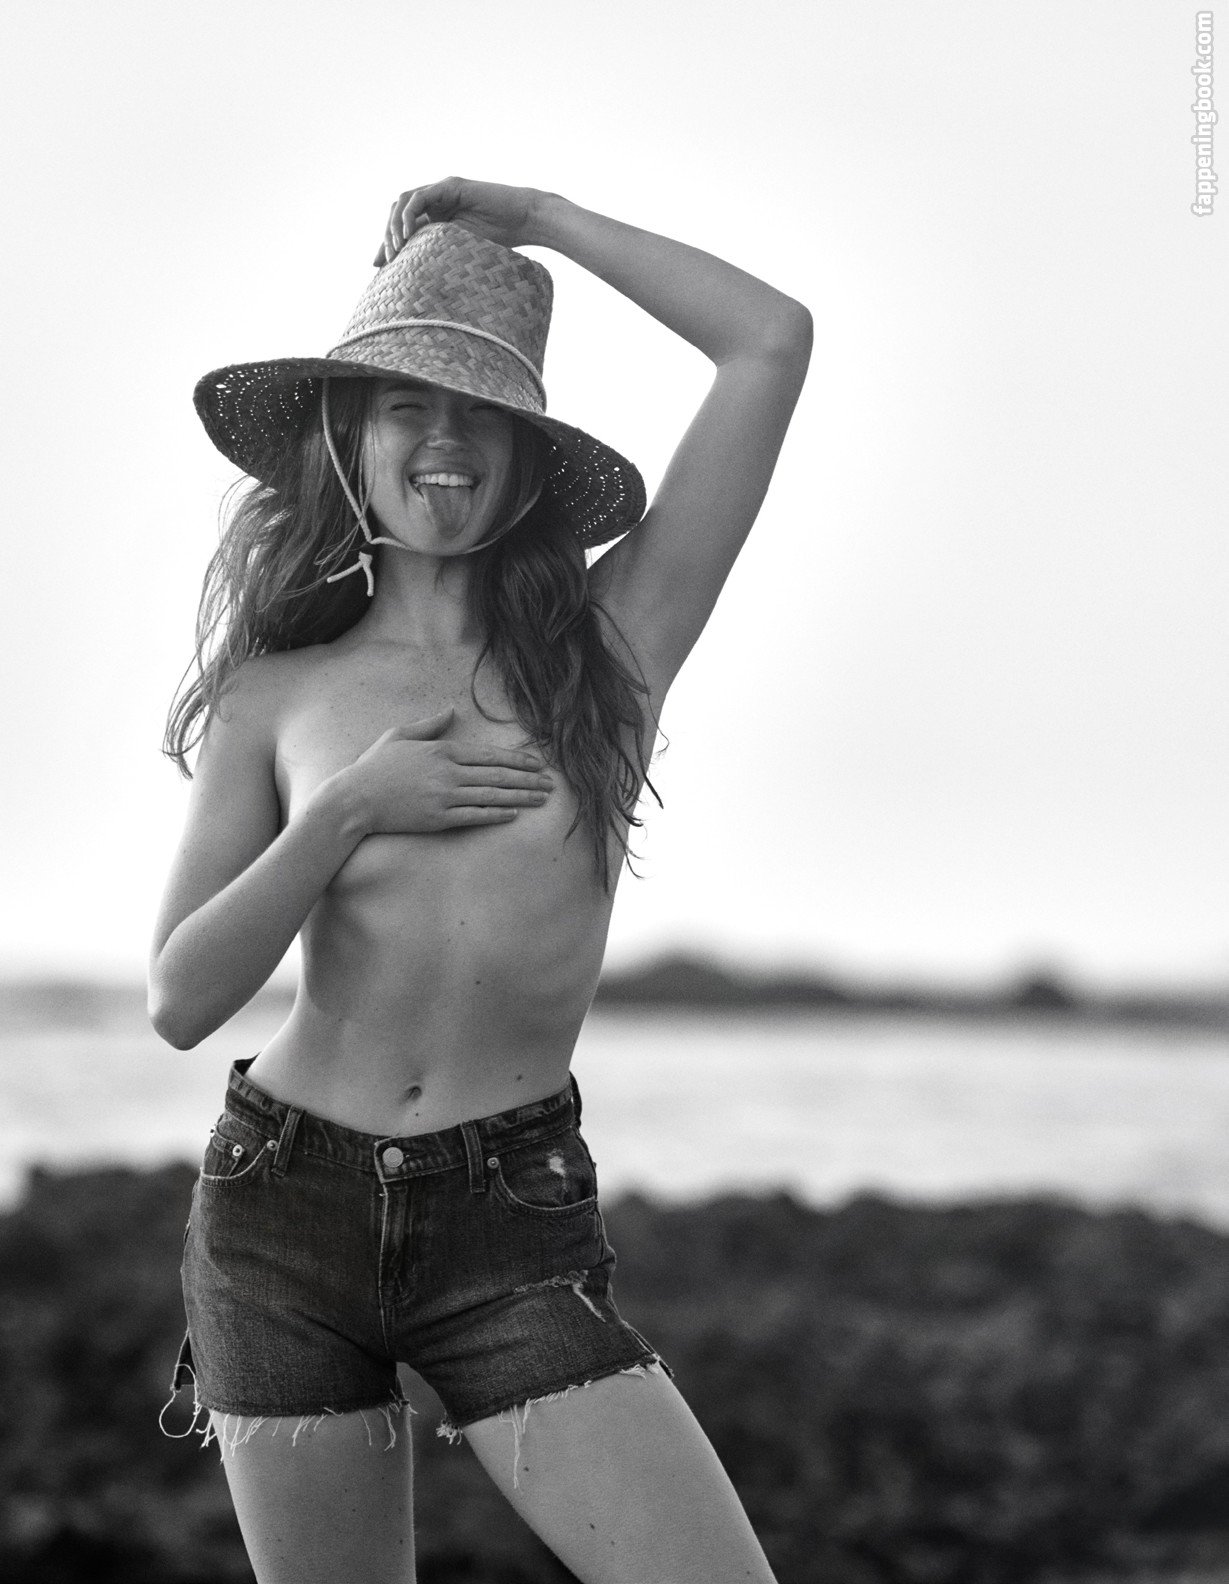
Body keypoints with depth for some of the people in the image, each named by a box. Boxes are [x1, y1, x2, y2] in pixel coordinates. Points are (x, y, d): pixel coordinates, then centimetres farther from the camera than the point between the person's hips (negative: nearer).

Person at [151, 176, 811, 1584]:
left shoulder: (608, 646, 2)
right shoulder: (278, 696, 4)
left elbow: (772, 341, -2)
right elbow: (181, 1001, -1)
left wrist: (534, 218, 6)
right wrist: (349, 810, -9)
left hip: (513, 1226, -1)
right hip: (283, 1211, 1)